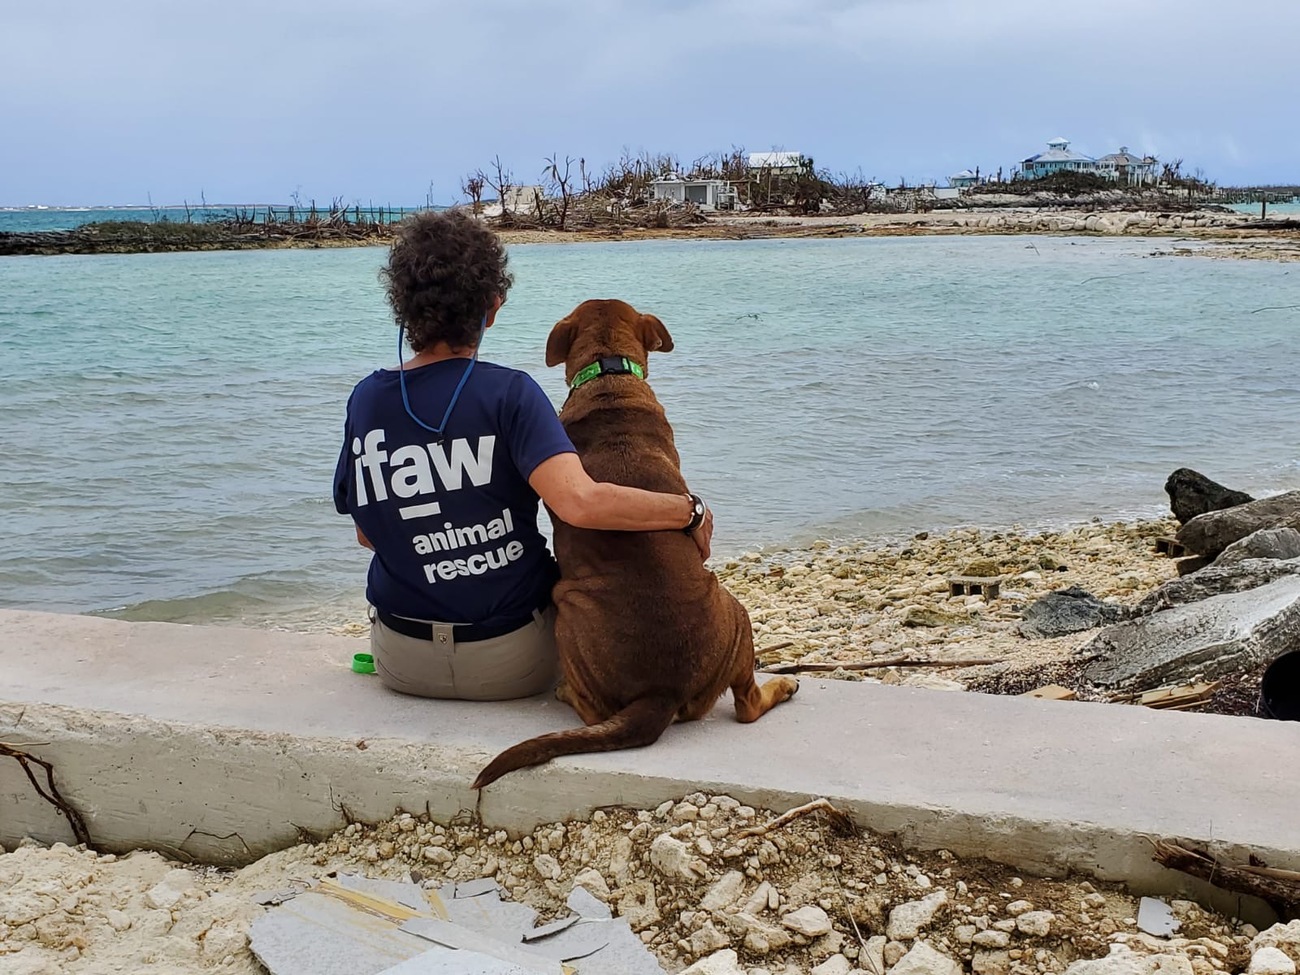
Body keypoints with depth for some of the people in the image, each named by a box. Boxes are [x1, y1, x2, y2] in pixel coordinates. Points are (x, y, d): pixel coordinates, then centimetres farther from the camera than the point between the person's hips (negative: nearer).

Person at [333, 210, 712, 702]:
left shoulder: (365, 400, -5)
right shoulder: (508, 394, -17)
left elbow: (367, 533, 5)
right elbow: (579, 503, -32)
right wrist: (690, 510, -18)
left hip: (401, 664, 4)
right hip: (514, 665, -3)